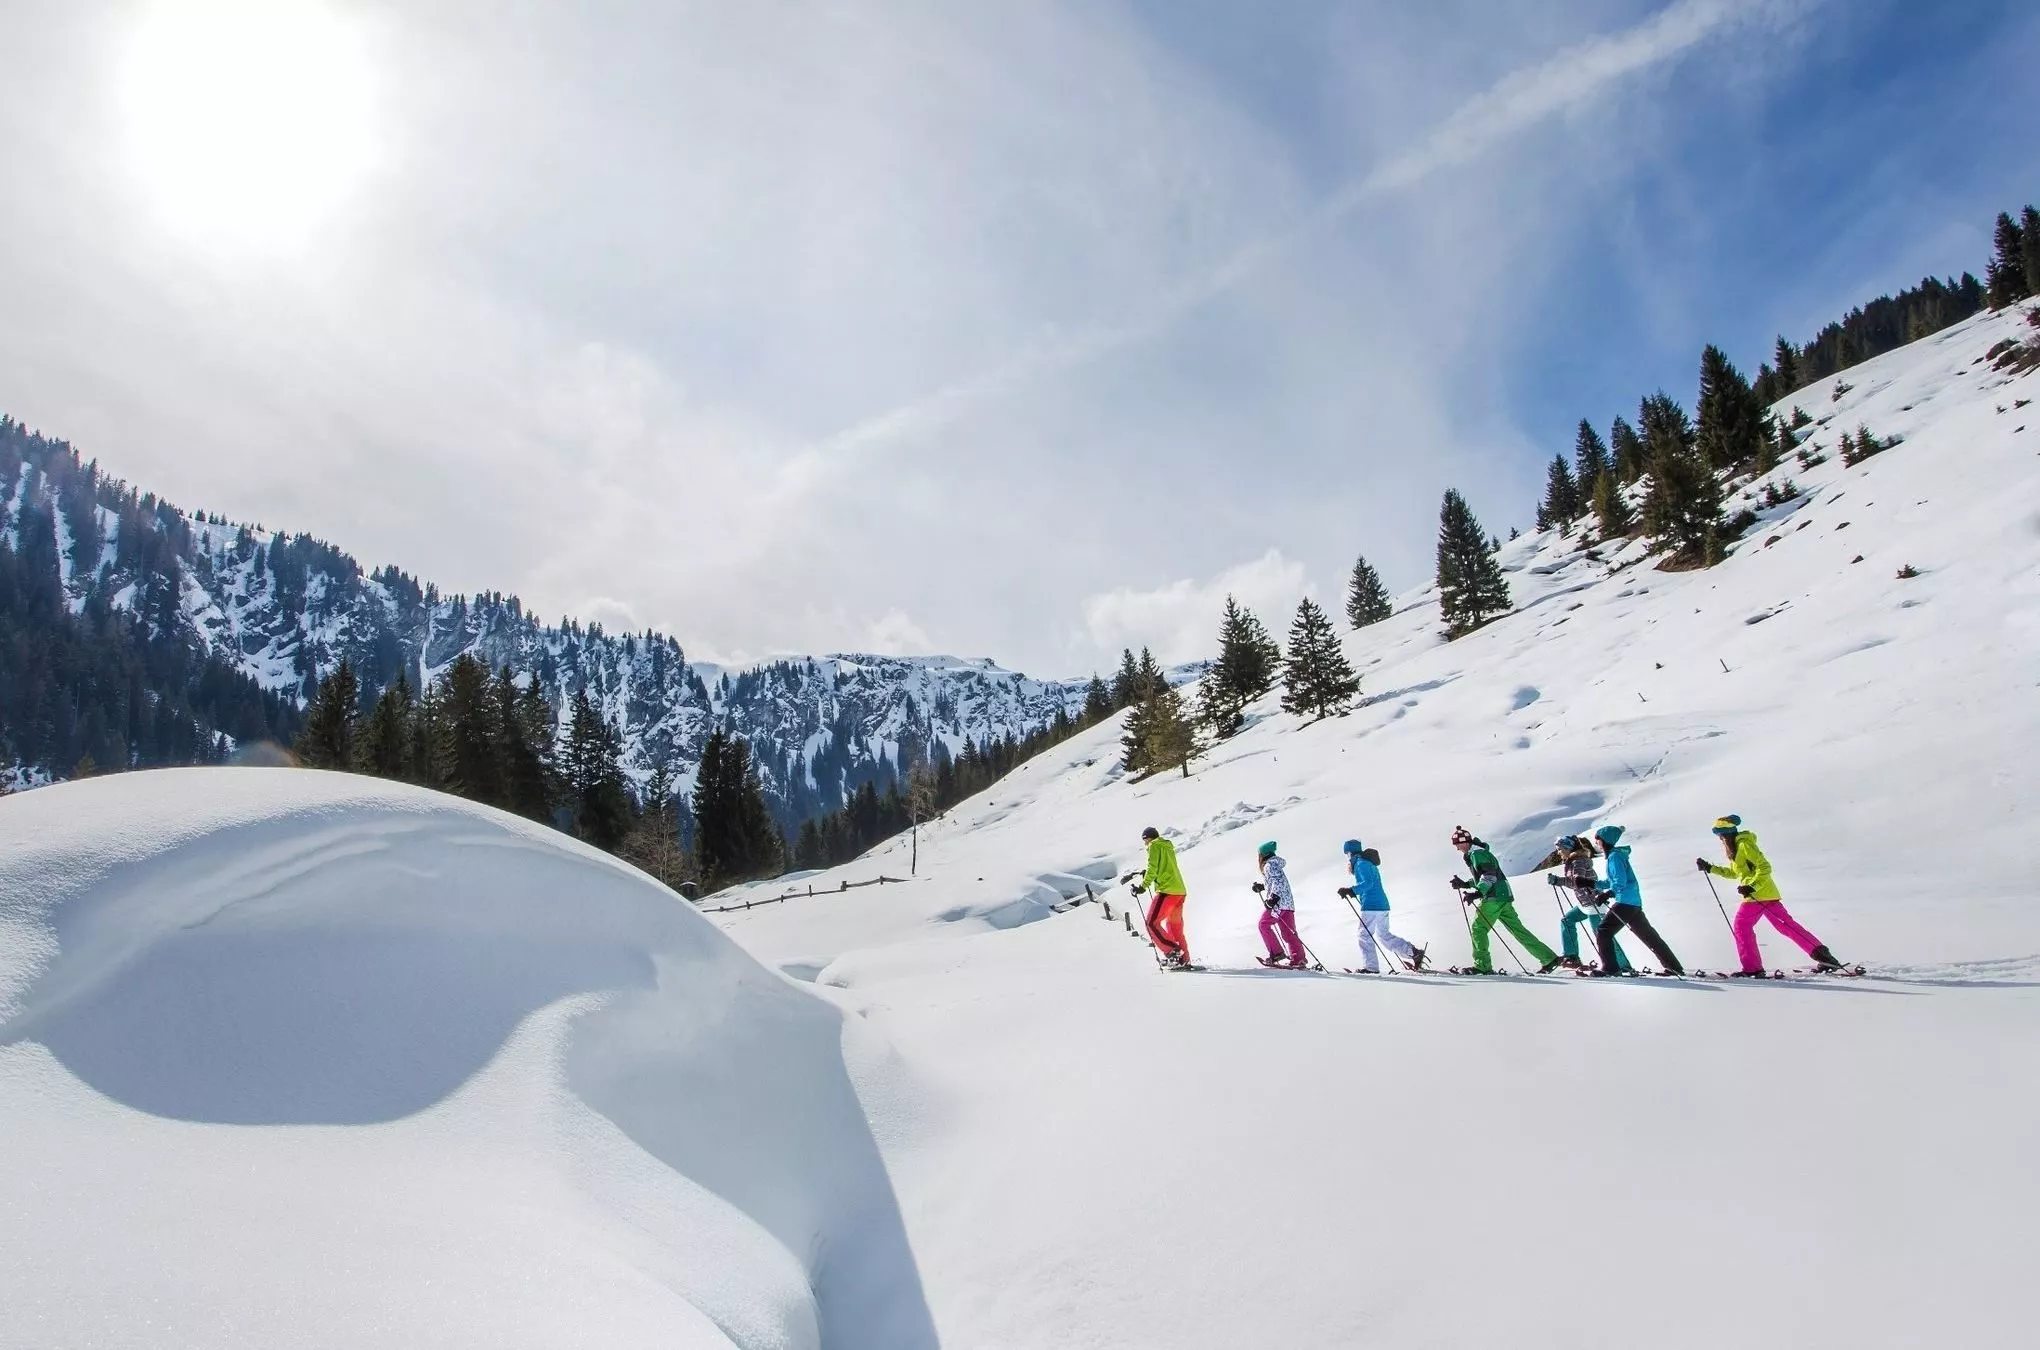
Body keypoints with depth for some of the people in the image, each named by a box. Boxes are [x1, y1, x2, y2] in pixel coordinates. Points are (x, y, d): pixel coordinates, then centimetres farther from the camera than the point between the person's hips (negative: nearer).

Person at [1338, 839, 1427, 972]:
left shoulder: (1361, 864, -10)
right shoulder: (1369, 864, 21)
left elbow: (1368, 882, -22)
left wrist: (1350, 890, -25)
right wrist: (1353, 891, 24)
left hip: (1371, 906, -10)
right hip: (1382, 905, 10)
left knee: (1364, 936, -3)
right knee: (1383, 935, 17)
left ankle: (1370, 967, -4)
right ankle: (1414, 952, 11)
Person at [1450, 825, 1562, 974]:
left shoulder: (1476, 853, -10)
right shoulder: (1474, 854, 21)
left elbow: (1489, 875, -22)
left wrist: (1477, 893, -31)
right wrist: (1464, 884, 22)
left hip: (1495, 897, -10)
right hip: (1503, 896, 10)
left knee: (1478, 928, -6)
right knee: (1518, 929, 11)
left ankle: (1482, 966, -6)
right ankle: (1549, 958, 12)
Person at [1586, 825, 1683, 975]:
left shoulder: (1614, 856, -11)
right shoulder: (1616, 854, 18)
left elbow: (1620, 882, -21)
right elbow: (1612, 882, 24)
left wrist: (1607, 893, -27)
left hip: (1625, 902, -10)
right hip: (1635, 902, 10)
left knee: (1603, 932, -8)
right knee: (1649, 936, 15)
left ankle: (1609, 968, -9)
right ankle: (1675, 967, 18)